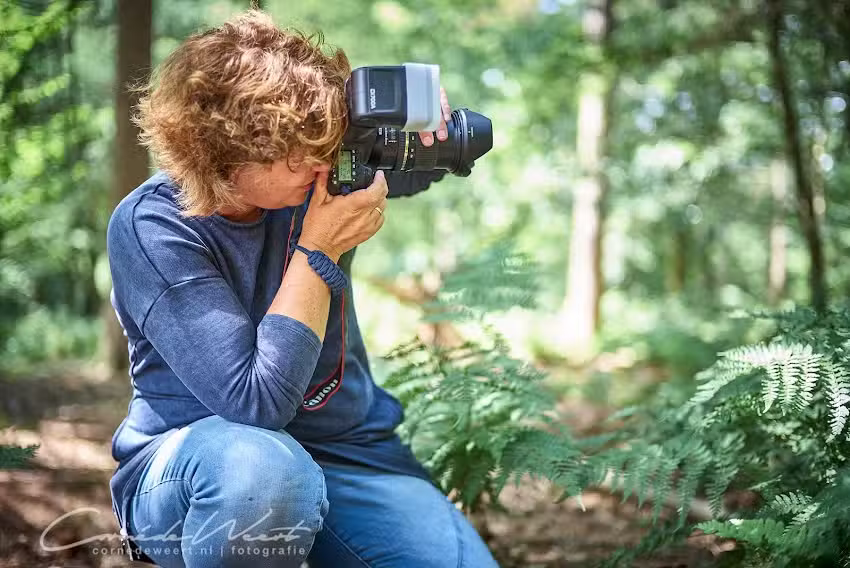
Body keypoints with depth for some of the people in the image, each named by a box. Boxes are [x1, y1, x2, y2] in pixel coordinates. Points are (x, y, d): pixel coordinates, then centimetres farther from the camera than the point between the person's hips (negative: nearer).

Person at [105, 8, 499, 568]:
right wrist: (320, 252, -23)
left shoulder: (306, 172, -4)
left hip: (349, 452, 4)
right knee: (262, 469, -40)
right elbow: (258, 401, -24)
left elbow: (432, 159, 14)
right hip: (190, 462, -4)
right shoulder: (151, 228, -18)